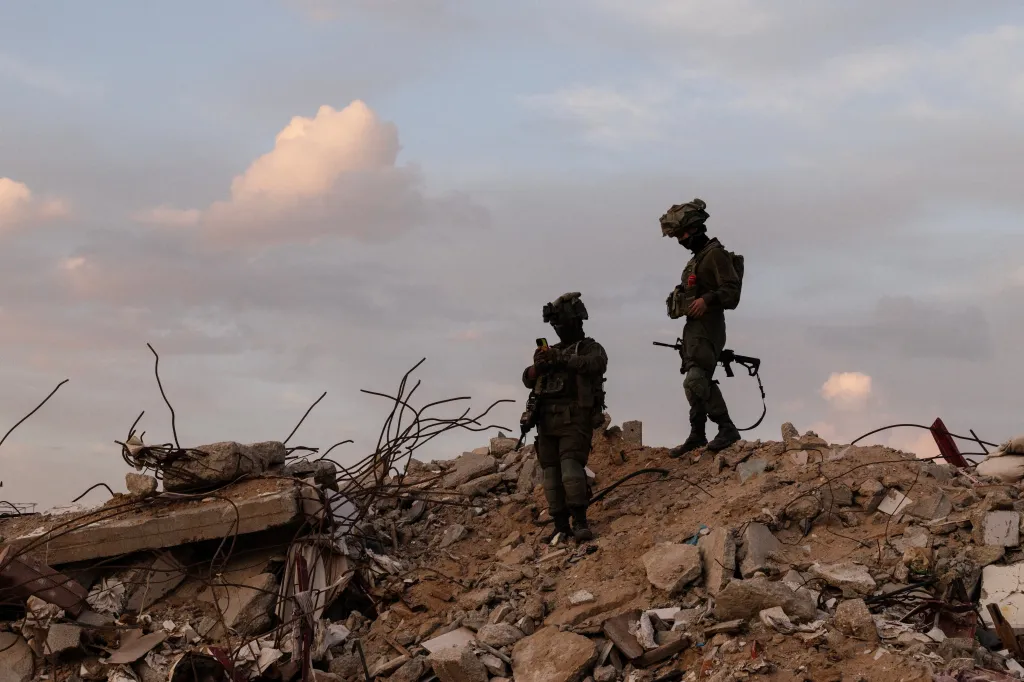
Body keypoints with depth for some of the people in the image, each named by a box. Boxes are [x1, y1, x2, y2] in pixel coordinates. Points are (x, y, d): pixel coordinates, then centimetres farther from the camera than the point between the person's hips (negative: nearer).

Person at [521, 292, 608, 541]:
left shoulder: (590, 348, 6)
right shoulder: (552, 350, 24)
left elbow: (595, 363, -18)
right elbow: (528, 380, 17)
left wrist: (561, 358, -25)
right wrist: (538, 367, -7)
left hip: (574, 419, -6)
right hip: (547, 420, 6)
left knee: (571, 467, -21)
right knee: (551, 472, 1)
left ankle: (580, 522, -24)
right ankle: (561, 525, 3)